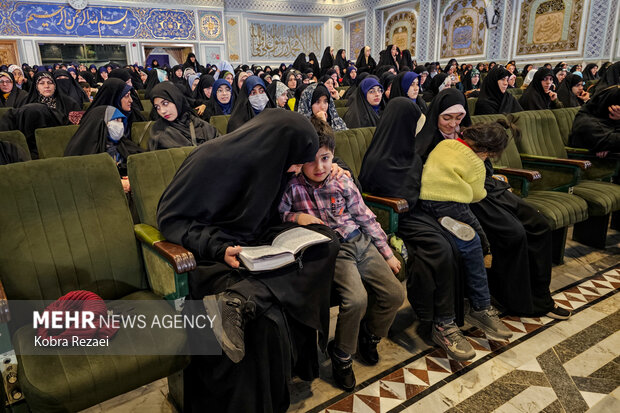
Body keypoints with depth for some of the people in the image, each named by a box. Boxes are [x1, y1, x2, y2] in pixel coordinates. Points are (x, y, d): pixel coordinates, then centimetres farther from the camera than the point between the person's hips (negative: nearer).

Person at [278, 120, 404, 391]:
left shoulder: (343, 184, 3)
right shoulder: (292, 188, -5)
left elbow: (365, 218, 9)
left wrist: (387, 253, 10)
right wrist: (295, 217, -17)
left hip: (360, 242, 5)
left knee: (394, 294, -4)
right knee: (356, 299, -26)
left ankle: (369, 336, 27)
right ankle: (341, 355, 3)